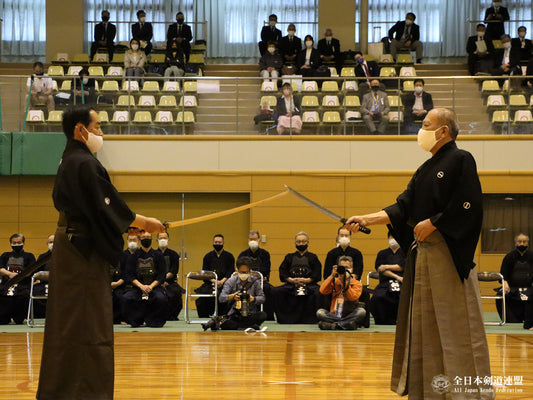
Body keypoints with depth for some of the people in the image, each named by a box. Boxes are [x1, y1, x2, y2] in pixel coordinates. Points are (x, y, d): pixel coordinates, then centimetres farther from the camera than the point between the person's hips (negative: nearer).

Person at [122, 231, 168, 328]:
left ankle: (152, 321, -12)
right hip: (136, 287, 1)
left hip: (154, 286, -1)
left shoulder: (158, 255, 9)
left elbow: (161, 275, 3)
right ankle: (136, 321, -8)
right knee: (126, 298, -30)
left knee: (161, 298, -34)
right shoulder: (133, 256, 9)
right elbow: (129, 275, 1)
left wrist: (151, 286, -14)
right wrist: (141, 286, -14)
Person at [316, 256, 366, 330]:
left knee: (361, 311, -32)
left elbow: (353, 297, -12)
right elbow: (322, 291, -2)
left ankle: (334, 325, -36)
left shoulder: (356, 283, 7)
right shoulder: (335, 281, 15)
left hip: (349, 316, -1)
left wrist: (346, 282, -16)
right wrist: (332, 276, -8)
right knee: (320, 312, -24)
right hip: (334, 315, 2)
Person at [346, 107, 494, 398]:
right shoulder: (426, 169, 18)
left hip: (449, 254, -8)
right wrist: (367, 219, 4)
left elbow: (466, 206, -16)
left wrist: (431, 223, -14)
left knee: (455, 325, -6)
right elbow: (402, 208, 13)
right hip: (422, 254, 8)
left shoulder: (460, 160, -6)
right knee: (425, 326, 8)